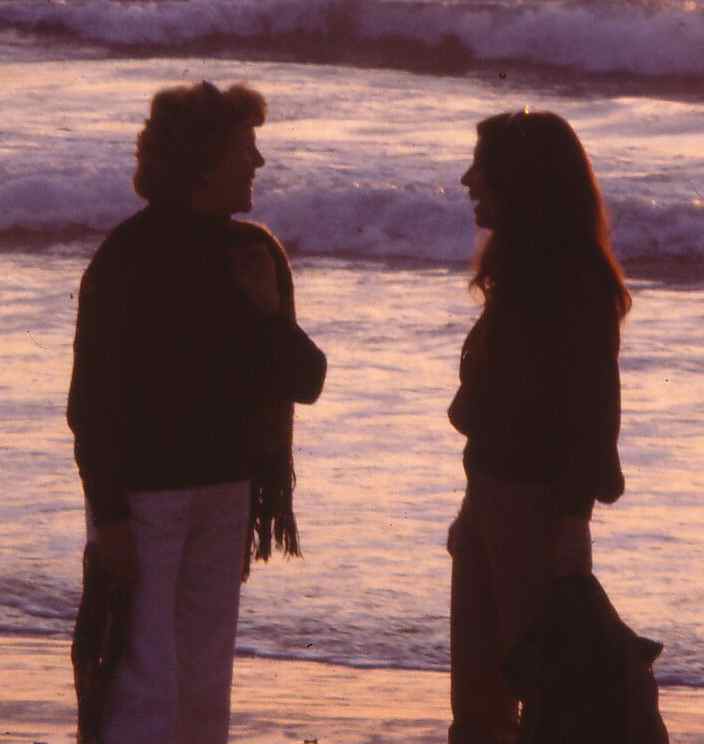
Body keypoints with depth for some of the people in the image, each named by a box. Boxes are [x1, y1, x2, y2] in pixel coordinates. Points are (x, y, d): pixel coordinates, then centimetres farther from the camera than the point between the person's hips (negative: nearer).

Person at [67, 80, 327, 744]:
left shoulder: (254, 253, 8)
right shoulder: (131, 256, -11)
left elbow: (305, 381, 10)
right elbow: (93, 398, -13)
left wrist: (268, 312, -9)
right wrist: (108, 514, -17)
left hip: (224, 494, 7)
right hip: (142, 491, -7)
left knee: (205, 683, 10)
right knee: (145, 684, -10)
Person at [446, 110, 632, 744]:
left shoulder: (575, 281, -16)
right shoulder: (520, 271, 13)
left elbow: (593, 406, -19)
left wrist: (569, 516, -22)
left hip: (538, 504, -10)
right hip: (495, 497, 10)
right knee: (477, 690, 13)